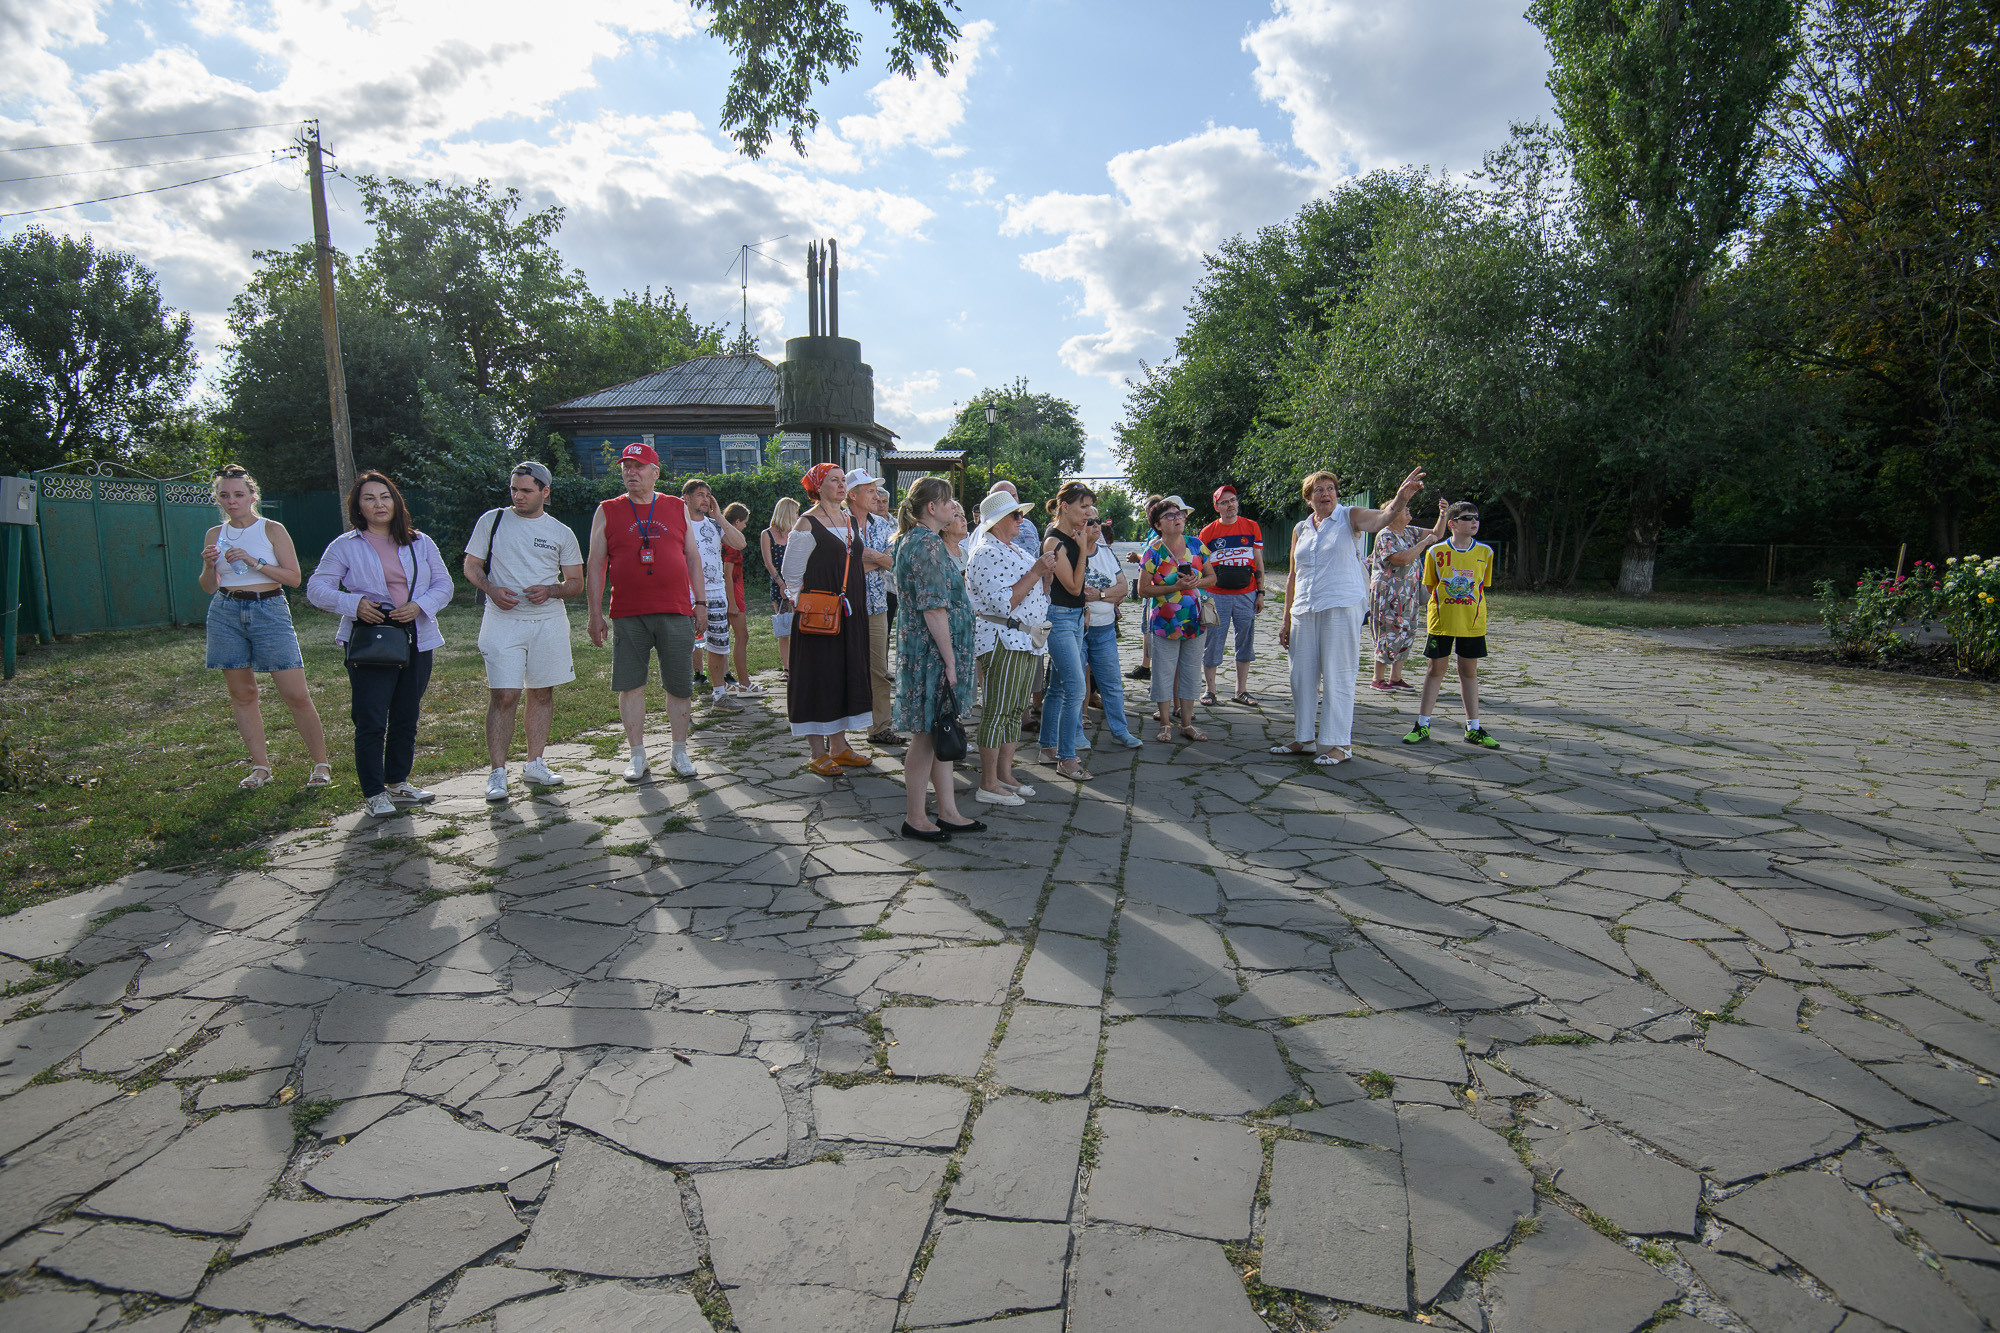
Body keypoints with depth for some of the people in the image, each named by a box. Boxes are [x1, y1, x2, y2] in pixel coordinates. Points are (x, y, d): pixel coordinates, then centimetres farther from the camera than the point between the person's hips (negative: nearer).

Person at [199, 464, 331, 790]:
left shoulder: (272, 529, 1)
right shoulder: (215, 534, 10)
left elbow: (293, 577, -5)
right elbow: (209, 587, 14)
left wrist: (252, 561, -14)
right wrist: (209, 565, -6)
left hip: (270, 610, -4)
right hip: (226, 613, 4)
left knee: (296, 695, -8)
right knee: (241, 694, 5)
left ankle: (321, 764, 3)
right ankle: (260, 766, 15)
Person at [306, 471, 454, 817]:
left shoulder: (420, 543, 11)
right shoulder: (345, 546, 2)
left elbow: (444, 585, 8)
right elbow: (317, 588, -1)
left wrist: (420, 606, -11)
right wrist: (354, 604, -17)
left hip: (416, 641, 4)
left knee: (407, 718, 12)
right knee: (371, 721, -5)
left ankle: (398, 782, 26)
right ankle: (374, 794, 5)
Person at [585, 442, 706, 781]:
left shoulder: (678, 508, 11)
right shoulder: (607, 511, 8)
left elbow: (693, 559, 14)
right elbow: (595, 565, 7)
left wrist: (701, 604, 7)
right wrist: (595, 613, 1)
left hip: (675, 612, 1)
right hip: (627, 615, 0)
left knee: (679, 685, 4)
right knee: (630, 685, 2)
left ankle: (680, 752, 16)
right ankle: (638, 756, 13)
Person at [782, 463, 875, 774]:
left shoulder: (852, 521, 13)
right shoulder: (808, 523, -8)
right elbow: (791, 572, -7)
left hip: (850, 610, 7)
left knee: (848, 672, 9)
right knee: (819, 675, -3)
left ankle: (839, 746, 18)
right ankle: (819, 752, 3)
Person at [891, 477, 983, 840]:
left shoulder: (916, 540, 15)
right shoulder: (927, 544, -17)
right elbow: (934, 609, -21)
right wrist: (950, 661, -19)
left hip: (929, 652, 10)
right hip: (931, 654, -10)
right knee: (927, 736, -1)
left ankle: (948, 813, 21)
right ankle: (914, 818, 10)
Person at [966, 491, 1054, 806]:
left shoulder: (1016, 550, 18)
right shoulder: (986, 554, -12)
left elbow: (1038, 594, 21)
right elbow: (1005, 603, -21)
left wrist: (1047, 574, 2)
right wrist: (1035, 573, -19)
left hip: (1027, 640, 10)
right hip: (1000, 641, -10)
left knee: (1015, 711, 12)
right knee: (996, 712, -6)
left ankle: (1005, 775, 21)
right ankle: (988, 785, -2)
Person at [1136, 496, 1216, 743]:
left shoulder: (1196, 545, 2)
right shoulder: (1153, 551, -8)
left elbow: (1212, 577, 10)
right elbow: (1143, 589, -9)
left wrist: (1196, 583, -12)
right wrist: (1176, 587, -18)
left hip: (1194, 620, 4)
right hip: (1164, 621, -3)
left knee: (1191, 672, 10)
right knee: (1164, 672, 3)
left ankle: (1187, 722, 20)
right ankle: (1166, 723, 15)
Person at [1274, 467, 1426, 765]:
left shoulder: (1350, 517, 1)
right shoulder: (1300, 529, 14)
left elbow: (1382, 518, -20)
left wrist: (1401, 498, -42)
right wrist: (1286, 620, 15)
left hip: (1341, 608, -5)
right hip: (1305, 611, 5)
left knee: (1336, 676, -4)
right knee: (1302, 676, 9)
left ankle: (1340, 744, 3)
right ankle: (1303, 739, 21)